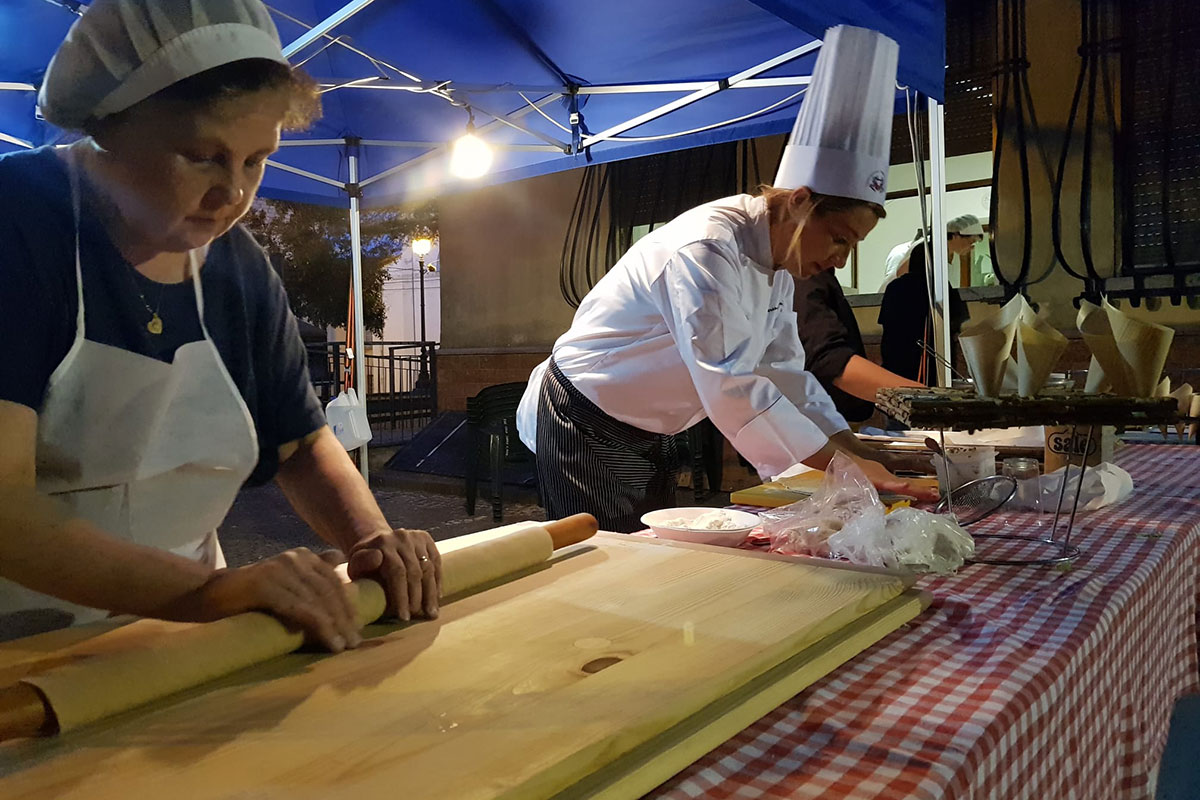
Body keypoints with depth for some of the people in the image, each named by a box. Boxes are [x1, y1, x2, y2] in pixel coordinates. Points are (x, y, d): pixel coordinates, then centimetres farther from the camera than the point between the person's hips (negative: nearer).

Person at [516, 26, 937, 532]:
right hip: (587, 429, -9)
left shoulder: (777, 264, 2)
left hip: (648, 433, 9)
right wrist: (846, 467, -30)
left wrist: (866, 458, -3)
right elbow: (731, 387, -35)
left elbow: (785, 375, 5)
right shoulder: (706, 250, -28)